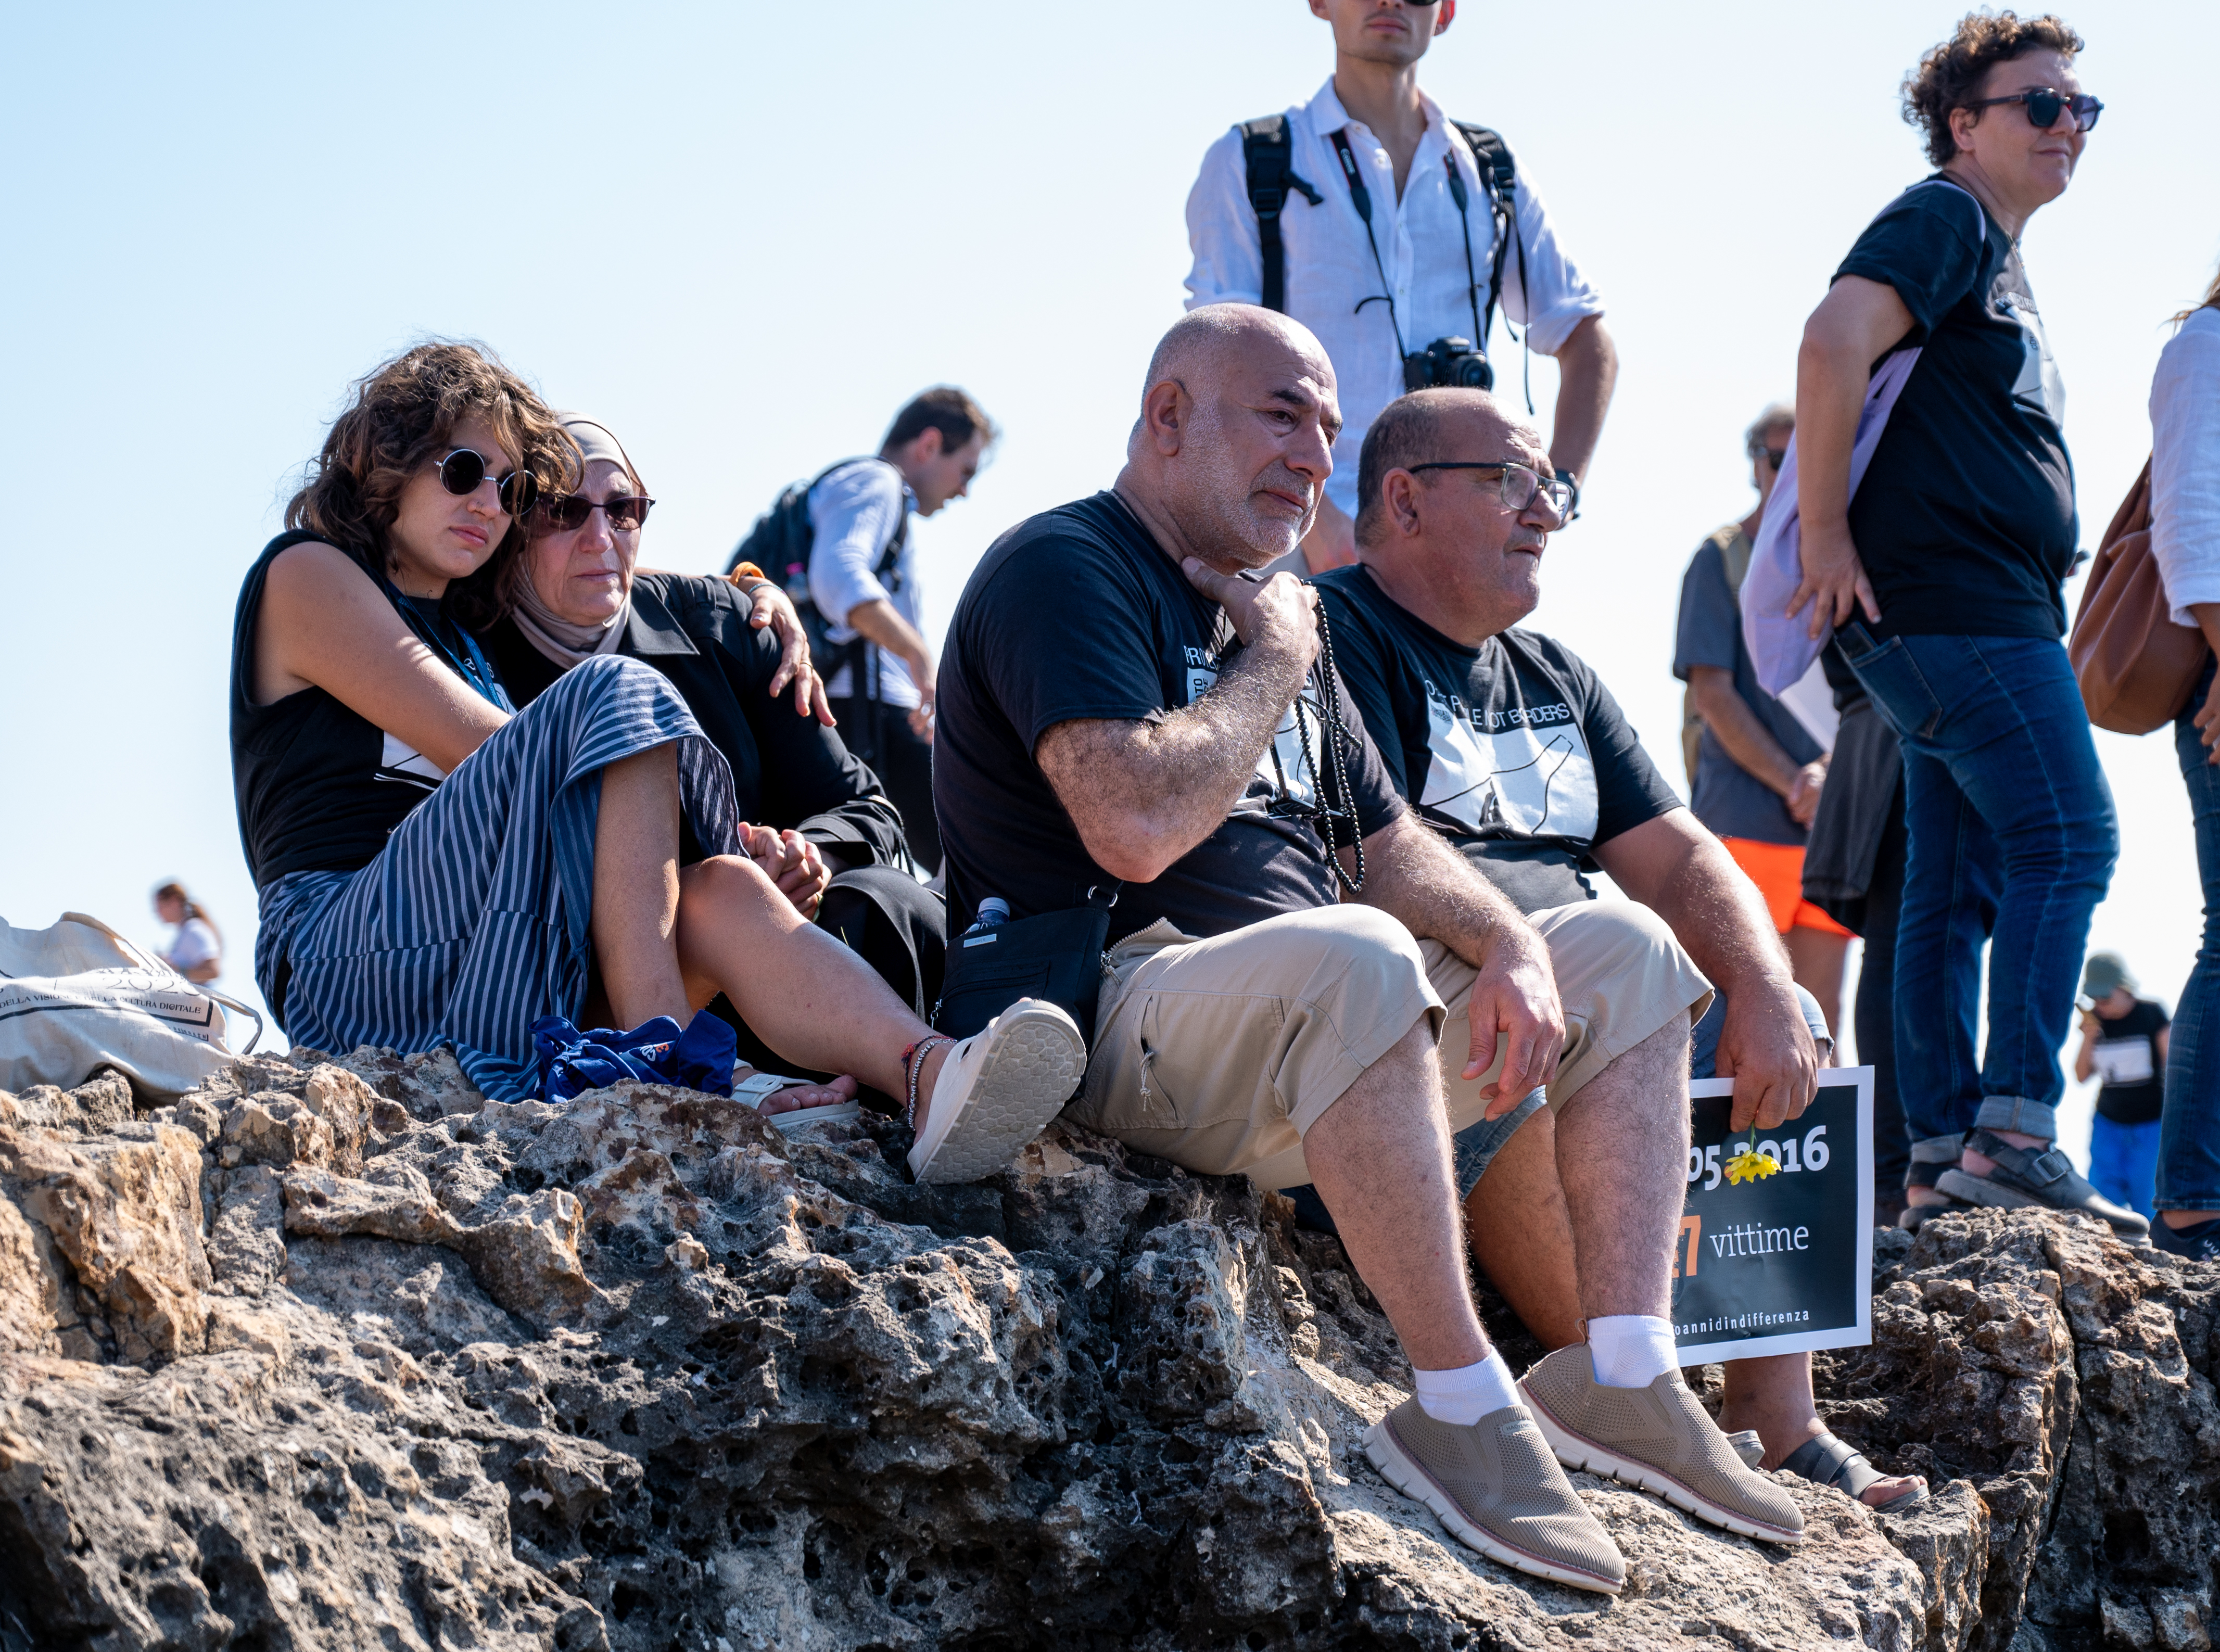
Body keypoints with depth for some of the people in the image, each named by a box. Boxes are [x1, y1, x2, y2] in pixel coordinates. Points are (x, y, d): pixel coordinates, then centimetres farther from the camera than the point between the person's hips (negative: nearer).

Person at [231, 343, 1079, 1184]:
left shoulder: (460, 626, 30)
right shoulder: (307, 573, 6)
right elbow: (479, 751, -3)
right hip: (342, 955, -7)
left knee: (719, 893, -23)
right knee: (614, 693, -22)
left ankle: (929, 1076, -52)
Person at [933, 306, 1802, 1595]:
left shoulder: (1273, 610, 23)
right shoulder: (1066, 570, -7)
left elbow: (1387, 848, 21)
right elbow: (1137, 830, -24)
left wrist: (1512, 947, 0)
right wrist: (1273, 663, -9)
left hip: (1319, 1042, 10)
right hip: (1119, 1031, -10)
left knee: (1626, 953, 7)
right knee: (1354, 957, -39)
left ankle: (1625, 1373, -7)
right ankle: (1464, 1409, -32)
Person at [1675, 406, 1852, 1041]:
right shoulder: (1723, 558, 4)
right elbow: (1711, 691, -4)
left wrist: (1825, 771, -9)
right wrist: (1790, 783, -12)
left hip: (1833, 820, 5)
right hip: (1747, 816, -5)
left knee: (1818, 1013, 2)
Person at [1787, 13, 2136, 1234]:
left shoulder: (1999, 260, 25)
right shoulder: (1943, 221, -5)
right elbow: (1835, 339, -21)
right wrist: (1826, 529, -21)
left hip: (1987, 615, 10)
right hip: (1952, 598, -10)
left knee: (1957, 886, 7)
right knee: (2068, 839, -15)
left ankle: (1944, 1154, 7)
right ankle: (2014, 1131, -19)